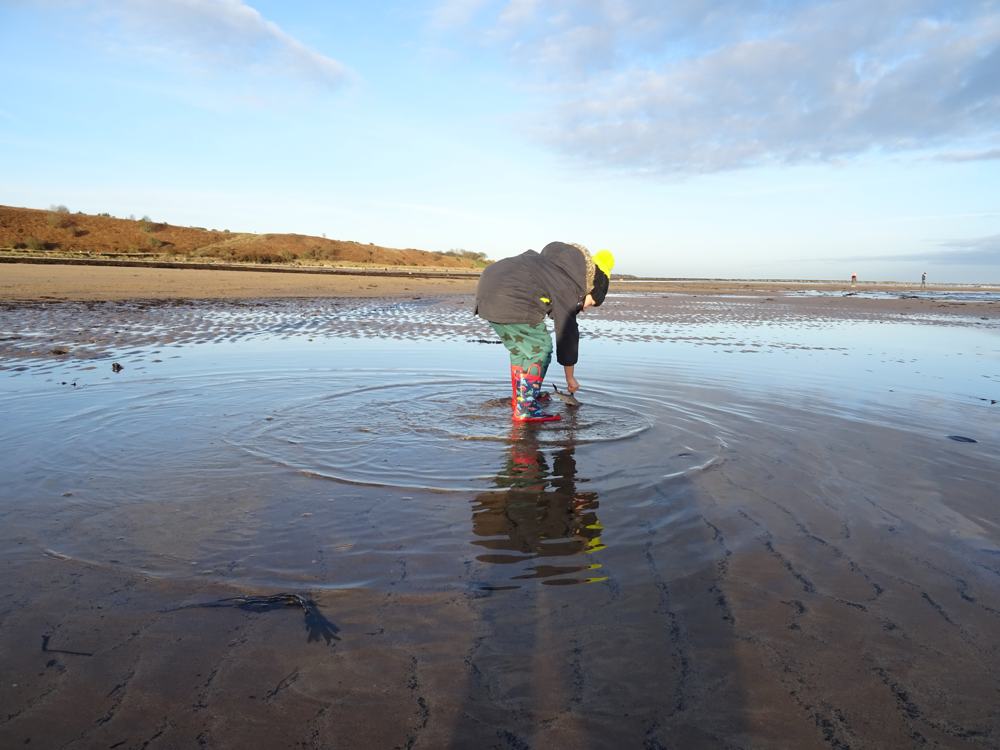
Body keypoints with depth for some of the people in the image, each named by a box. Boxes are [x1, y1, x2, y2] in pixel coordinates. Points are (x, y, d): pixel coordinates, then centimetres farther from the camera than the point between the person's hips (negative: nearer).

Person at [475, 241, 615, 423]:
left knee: (520, 348, 20)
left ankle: (519, 397, 30)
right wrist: (570, 378, 9)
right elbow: (567, 335, -1)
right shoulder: (568, 292, -6)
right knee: (539, 349, -5)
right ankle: (525, 408, -6)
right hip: (509, 299, -10)